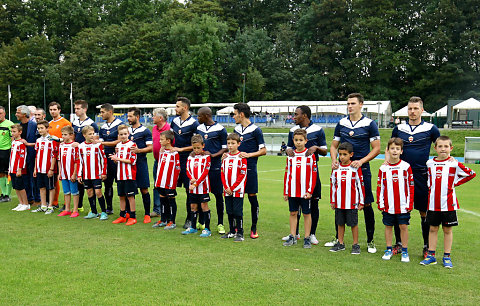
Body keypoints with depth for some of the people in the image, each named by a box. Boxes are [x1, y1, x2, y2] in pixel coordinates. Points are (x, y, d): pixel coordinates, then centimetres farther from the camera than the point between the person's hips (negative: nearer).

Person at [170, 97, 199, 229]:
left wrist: (181, 149, -13)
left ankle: (189, 219, 10)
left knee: (189, 190, 0)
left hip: (187, 160, -6)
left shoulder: (193, 124, -9)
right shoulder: (175, 120, 10)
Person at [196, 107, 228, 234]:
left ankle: (220, 224, 9)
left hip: (215, 166, -5)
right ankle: (201, 221, 22)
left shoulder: (220, 129, -4)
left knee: (218, 194, 0)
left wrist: (213, 155, -15)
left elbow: (225, 148, -2)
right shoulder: (199, 128, 12)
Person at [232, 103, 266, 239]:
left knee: (252, 197, 0)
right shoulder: (236, 129, 13)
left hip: (249, 168, -6)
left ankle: (254, 228, 10)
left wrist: (249, 155, -15)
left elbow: (263, 150, -5)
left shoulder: (255, 130, -6)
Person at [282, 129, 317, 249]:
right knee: (293, 213, 10)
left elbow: (313, 174, -4)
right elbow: (287, 174, 10)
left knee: (306, 214, 5)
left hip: (305, 192, -3)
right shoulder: (290, 156, 8)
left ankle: (307, 238, 13)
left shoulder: (310, 155, -3)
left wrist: (310, 191, -9)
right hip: (292, 192, 4)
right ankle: (292, 237, 19)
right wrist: (285, 192, 8)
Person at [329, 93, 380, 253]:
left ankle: (370, 241, 11)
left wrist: (361, 161, -14)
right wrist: (334, 160, -3)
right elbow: (334, 145, 15)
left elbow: (376, 148, -1)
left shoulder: (369, 124, -1)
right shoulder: (341, 123, 10)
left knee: (366, 204, -1)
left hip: (362, 168, -3)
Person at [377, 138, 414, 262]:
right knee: (388, 226, 10)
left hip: (403, 205, -1)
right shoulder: (383, 168, 2)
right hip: (388, 205, 2)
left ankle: (405, 251, 15)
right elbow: (380, 187, 5)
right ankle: (389, 249, 23)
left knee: (404, 226, 4)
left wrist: (409, 203, -3)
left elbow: (410, 186, 0)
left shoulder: (406, 166, -2)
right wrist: (380, 203, 0)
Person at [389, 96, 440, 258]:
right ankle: (399, 243, 19)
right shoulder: (398, 129, 9)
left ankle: (427, 246, 15)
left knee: (424, 212, 3)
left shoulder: (430, 129, 1)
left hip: (421, 176, -2)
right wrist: (387, 161, 3)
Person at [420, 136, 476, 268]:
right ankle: (431, 256, 18)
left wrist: (455, 183, -3)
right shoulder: (429, 163, 3)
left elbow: (471, 174, 1)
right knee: (433, 229, 9)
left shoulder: (455, 164, -6)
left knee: (447, 230, 7)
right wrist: (430, 187, 7)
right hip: (433, 203, 3)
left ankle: (447, 257, 17)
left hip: (448, 204, -3)